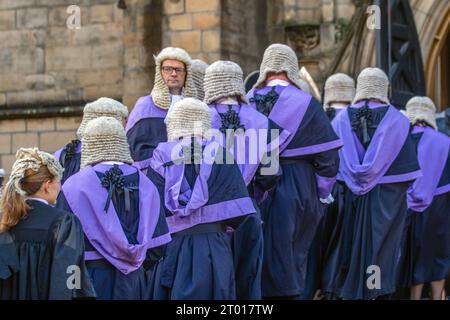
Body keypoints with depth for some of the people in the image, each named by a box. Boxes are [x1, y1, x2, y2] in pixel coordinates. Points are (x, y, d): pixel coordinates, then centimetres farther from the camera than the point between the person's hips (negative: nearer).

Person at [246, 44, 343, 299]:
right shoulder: (307, 104, -7)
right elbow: (327, 154, -7)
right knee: (291, 259, 6)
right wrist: (323, 192, 6)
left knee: (261, 256, 11)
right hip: (297, 189, -2)